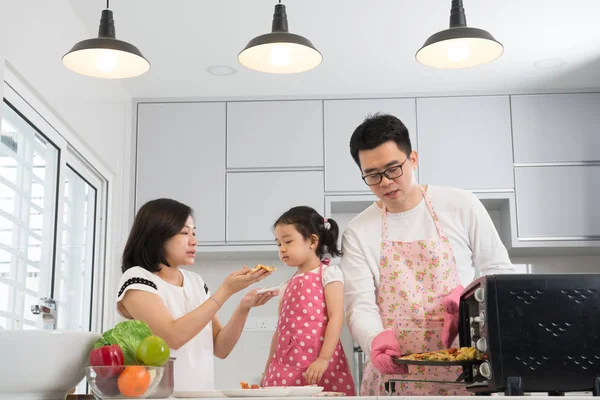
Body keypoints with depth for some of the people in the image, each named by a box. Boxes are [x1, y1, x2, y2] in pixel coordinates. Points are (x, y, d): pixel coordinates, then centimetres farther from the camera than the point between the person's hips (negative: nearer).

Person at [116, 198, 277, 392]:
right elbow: (173, 336, -18)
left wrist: (243, 307, -7)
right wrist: (226, 290, -16)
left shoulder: (197, 282, 9)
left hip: (201, 393, 4)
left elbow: (220, 348, 8)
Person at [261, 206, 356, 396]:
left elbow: (336, 317, -8)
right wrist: (268, 371, 15)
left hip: (319, 366, -5)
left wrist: (324, 358, -17)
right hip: (286, 368, 5)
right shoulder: (287, 285, 17)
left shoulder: (328, 273, 1)